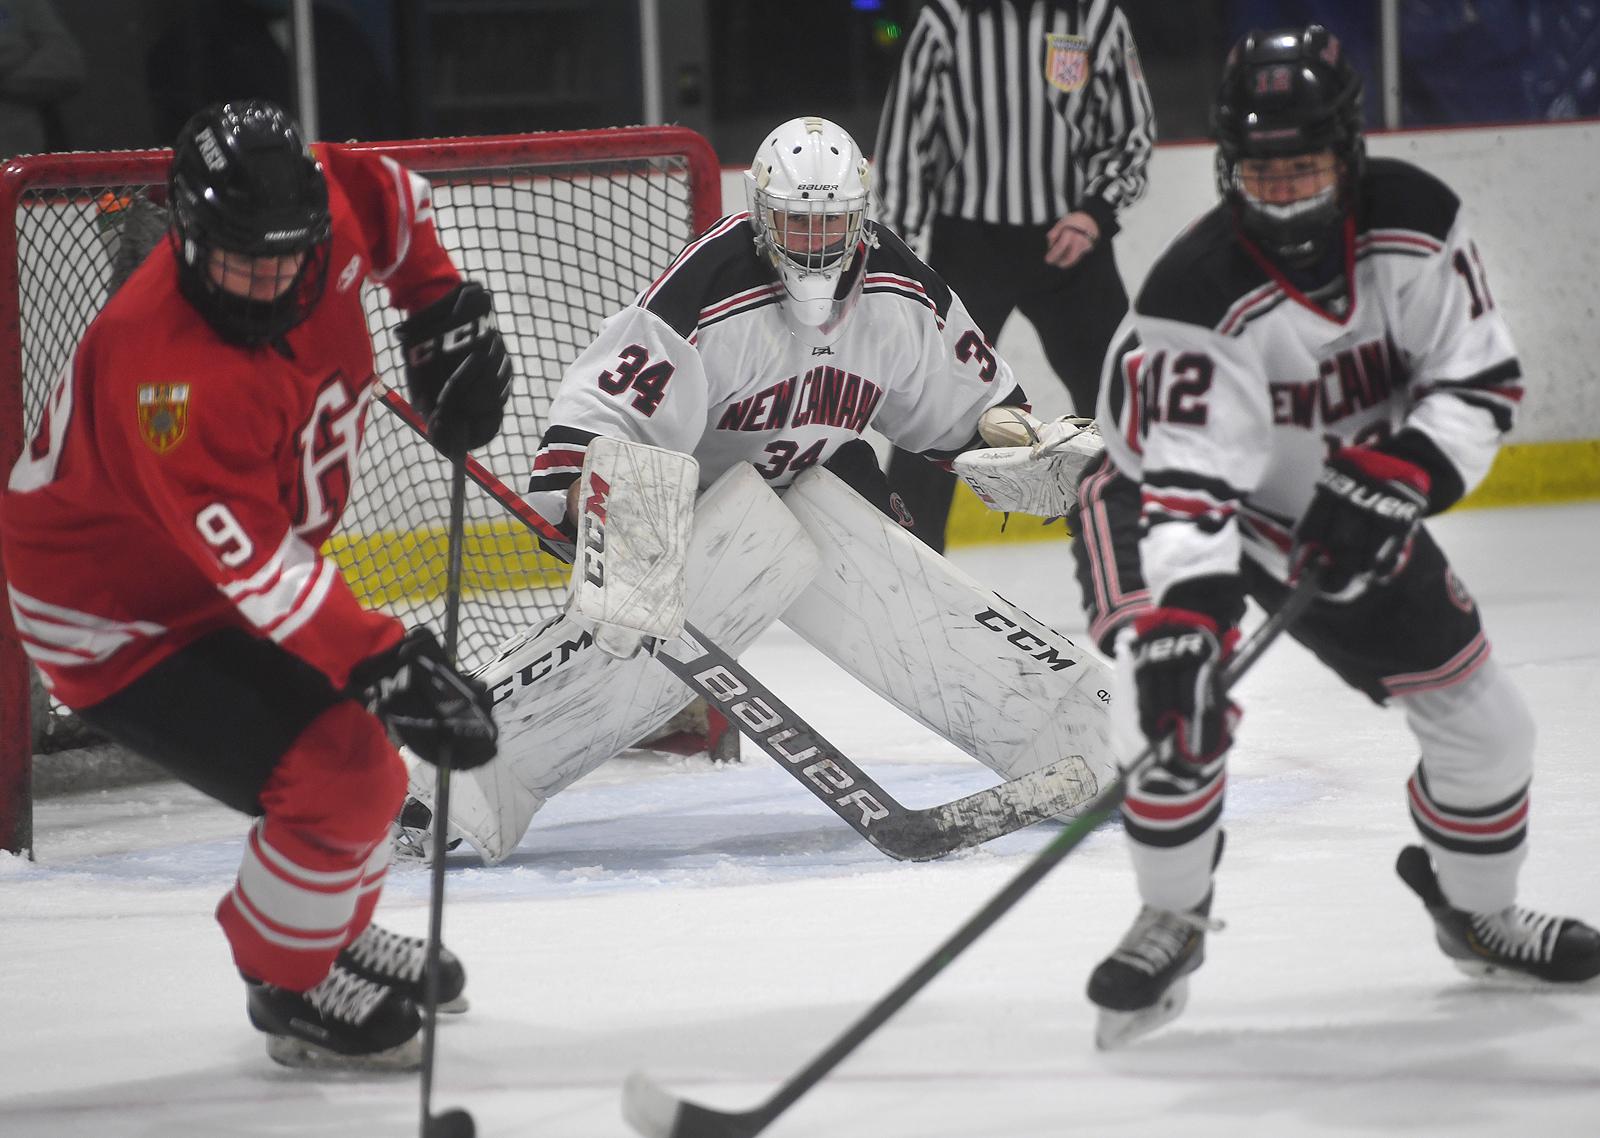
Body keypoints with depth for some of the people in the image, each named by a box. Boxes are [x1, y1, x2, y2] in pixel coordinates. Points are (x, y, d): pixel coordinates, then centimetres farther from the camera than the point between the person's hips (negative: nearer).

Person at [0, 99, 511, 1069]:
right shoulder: (165, 371, -39)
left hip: (236, 579, 9)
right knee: (335, 772, -18)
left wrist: (446, 308, 4)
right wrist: (387, 667, -43)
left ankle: (334, 934, 44)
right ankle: (292, 990, 6)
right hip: (117, 617, -9)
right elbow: (259, 565, -40)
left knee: (364, 747, 17)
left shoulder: (323, 221, -15)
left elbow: (385, 196, 12)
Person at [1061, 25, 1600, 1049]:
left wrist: (1393, 480, -28)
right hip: (1167, 494, -4)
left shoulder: (1417, 225, -20)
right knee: (1179, 702, -30)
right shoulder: (1199, 292, -33)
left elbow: (1482, 381, -12)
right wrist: (1177, 629, -51)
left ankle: (1475, 909, 34)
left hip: (1347, 512, 5)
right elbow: (1189, 487, -39)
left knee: (1485, 723, 5)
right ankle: (1173, 920, -7)